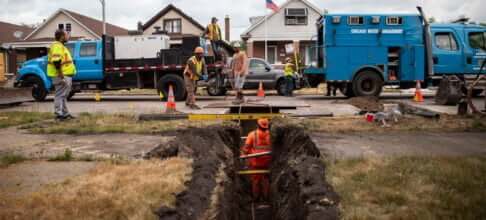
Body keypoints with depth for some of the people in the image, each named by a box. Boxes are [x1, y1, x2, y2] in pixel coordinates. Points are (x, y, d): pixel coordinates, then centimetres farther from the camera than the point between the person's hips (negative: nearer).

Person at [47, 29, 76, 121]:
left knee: (64, 95, 15)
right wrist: (61, 75, -26)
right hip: (61, 76, -11)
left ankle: (65, 113, 23)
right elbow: (56, 61, -25)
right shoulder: (57, 46, -14)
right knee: (60, 95, -7)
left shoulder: (60, 46, 20)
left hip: (66, 75, 11)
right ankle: (59, 114, -4)